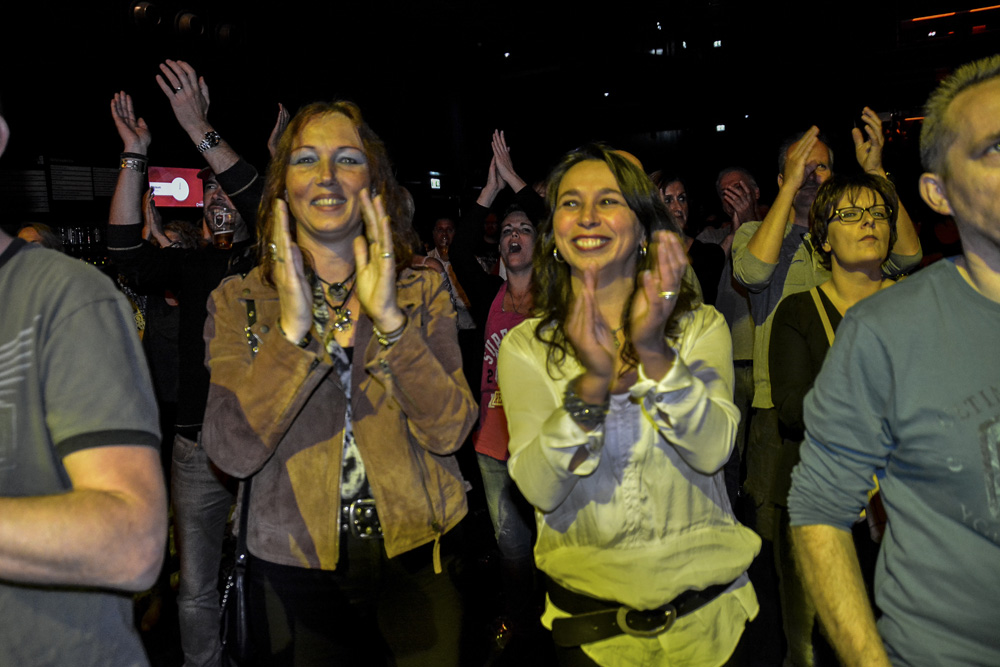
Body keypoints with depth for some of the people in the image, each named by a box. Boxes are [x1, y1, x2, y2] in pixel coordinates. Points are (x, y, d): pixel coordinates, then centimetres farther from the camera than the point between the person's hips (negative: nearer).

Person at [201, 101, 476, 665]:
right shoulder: (239, 301, -3)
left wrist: (389, 318, -23)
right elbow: (233, 453, -15)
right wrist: (292, 328, -24)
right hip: (294, 571, 0)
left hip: (417, 560, 1)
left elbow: (451, 431, -13)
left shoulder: (424, 291, -2)